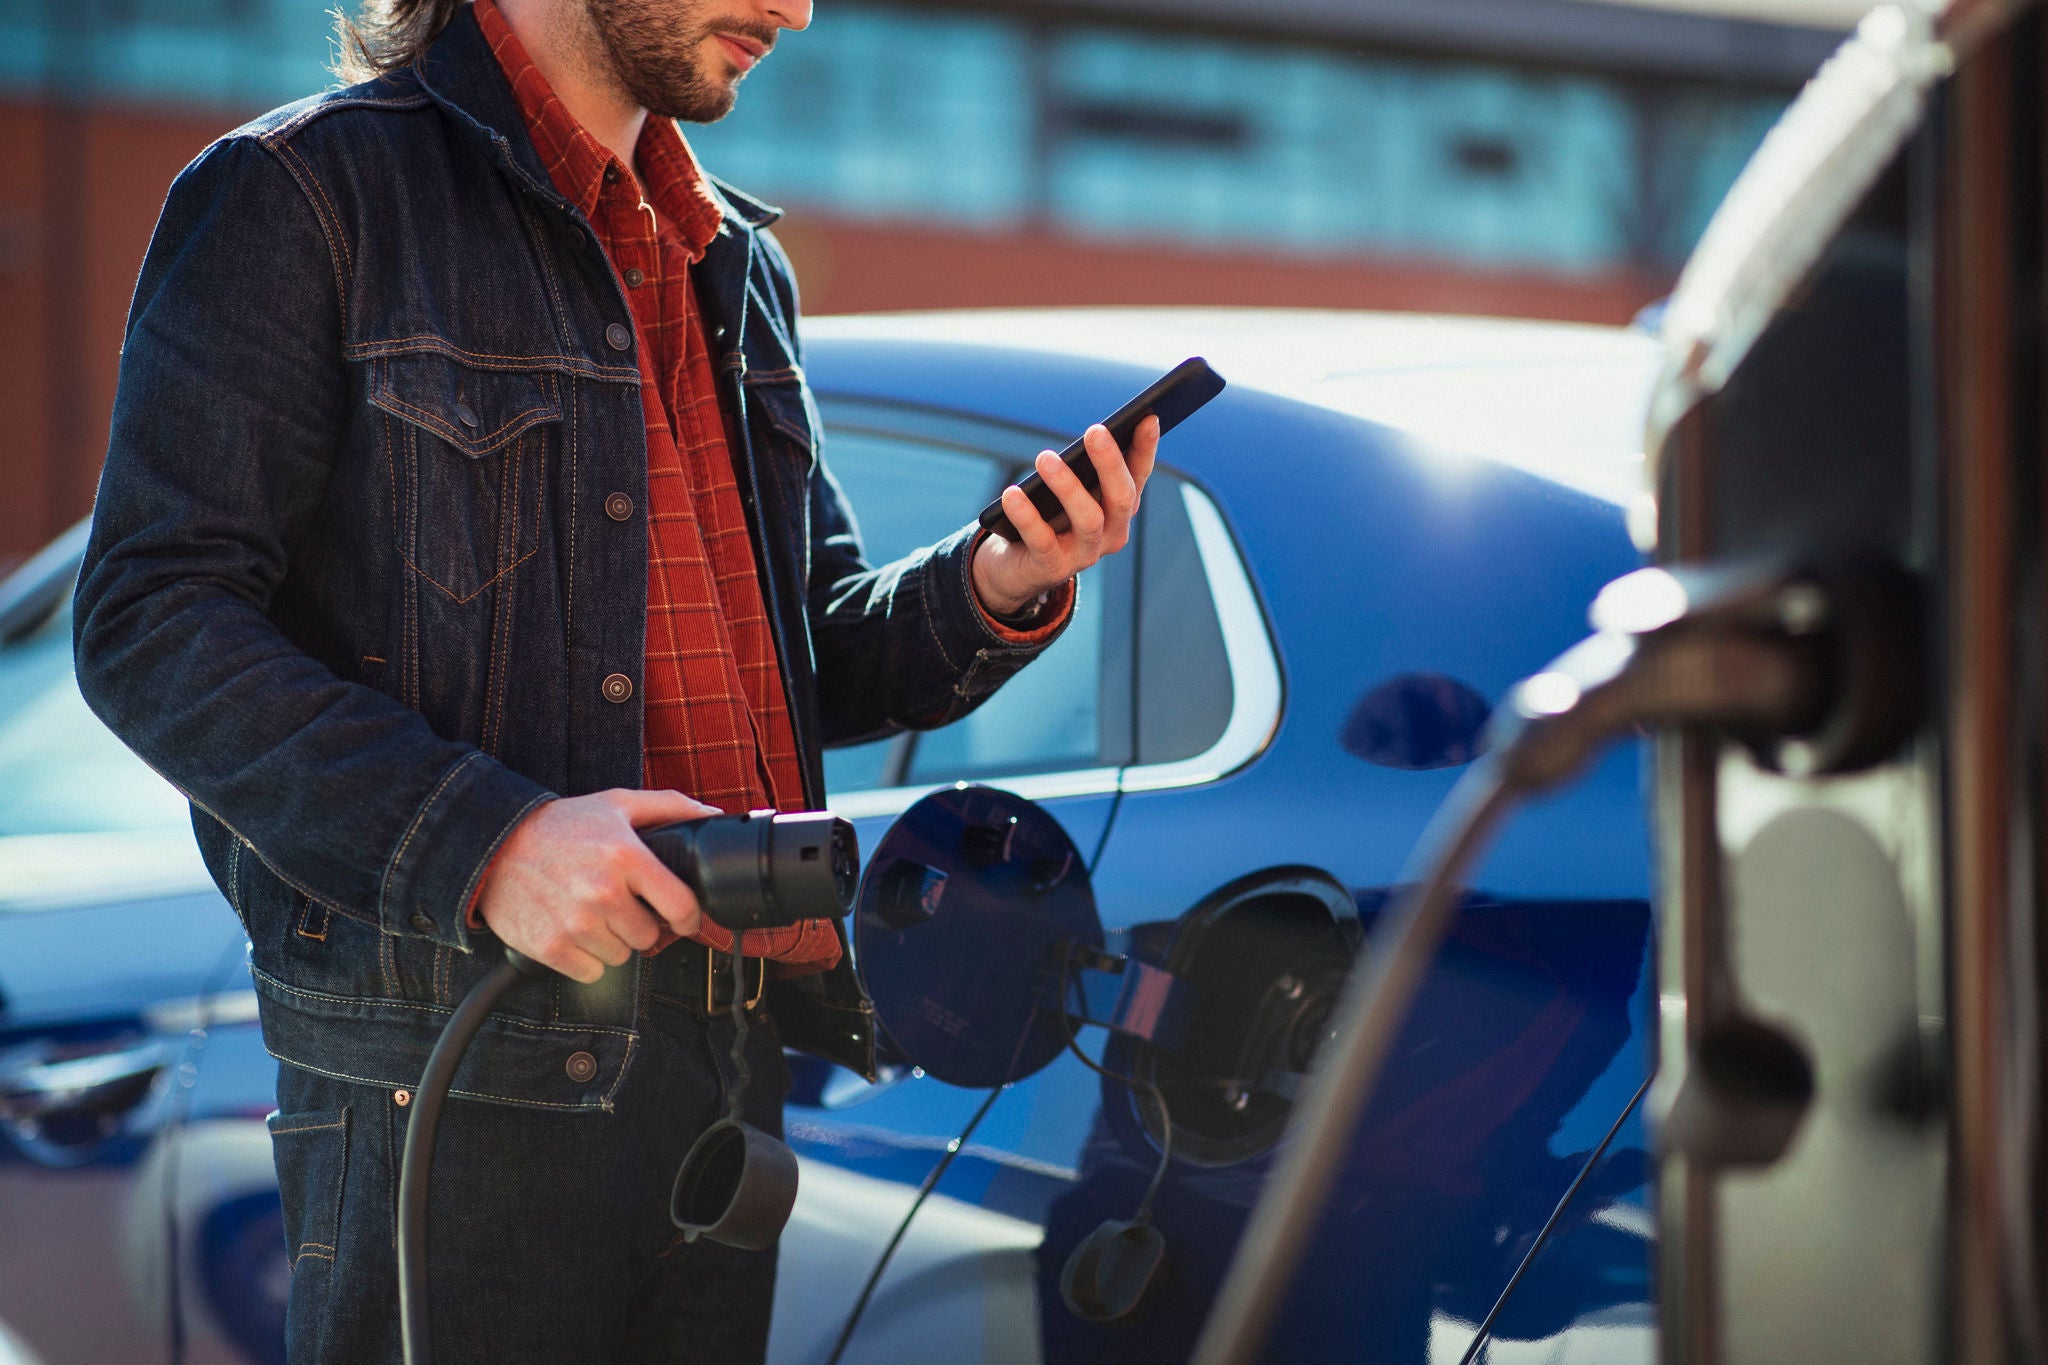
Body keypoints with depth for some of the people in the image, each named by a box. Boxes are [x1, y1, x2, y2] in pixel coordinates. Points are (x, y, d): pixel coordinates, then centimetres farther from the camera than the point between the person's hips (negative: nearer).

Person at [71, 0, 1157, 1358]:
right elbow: (150, 629, -11)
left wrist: (996, 591, 0)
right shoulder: (305, 191, -4)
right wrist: (478, 840, -23)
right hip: (459, 1074, -7)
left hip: (730, 1065, 7)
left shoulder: (738, 270, 20)